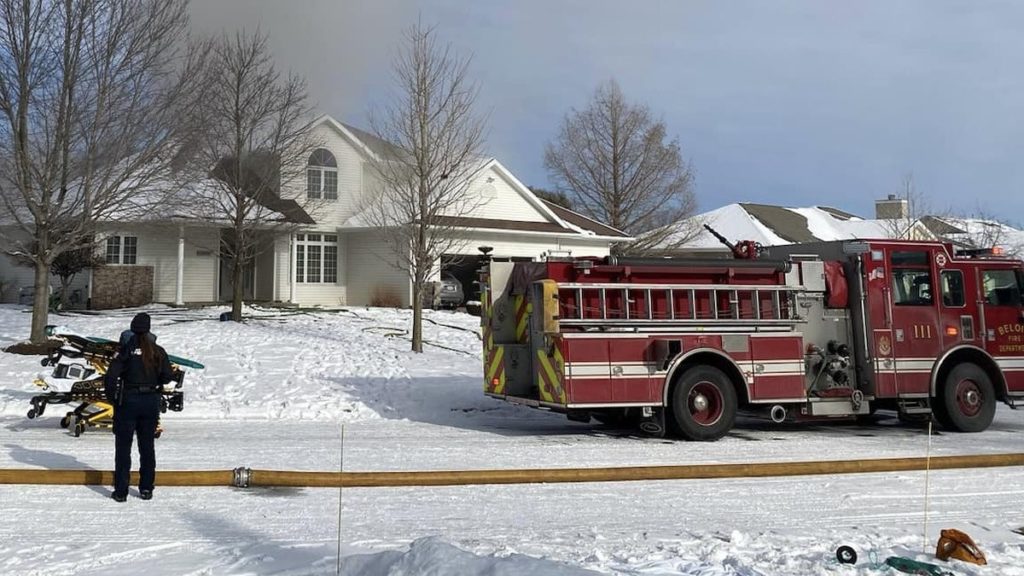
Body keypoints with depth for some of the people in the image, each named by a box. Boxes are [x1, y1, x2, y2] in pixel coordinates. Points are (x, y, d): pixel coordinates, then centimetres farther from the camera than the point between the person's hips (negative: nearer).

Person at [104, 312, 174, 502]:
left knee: (123, 447, 6)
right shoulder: (157, 352, -2)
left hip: (128, 401, -3)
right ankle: (146, 488, 17)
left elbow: (111, 376, -16)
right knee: (147, 446, 14)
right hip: (151, 402, 3)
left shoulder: (127, 351, -10)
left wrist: (112, 398, -2)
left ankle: (121, 491, 5)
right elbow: (168, 376, -2)